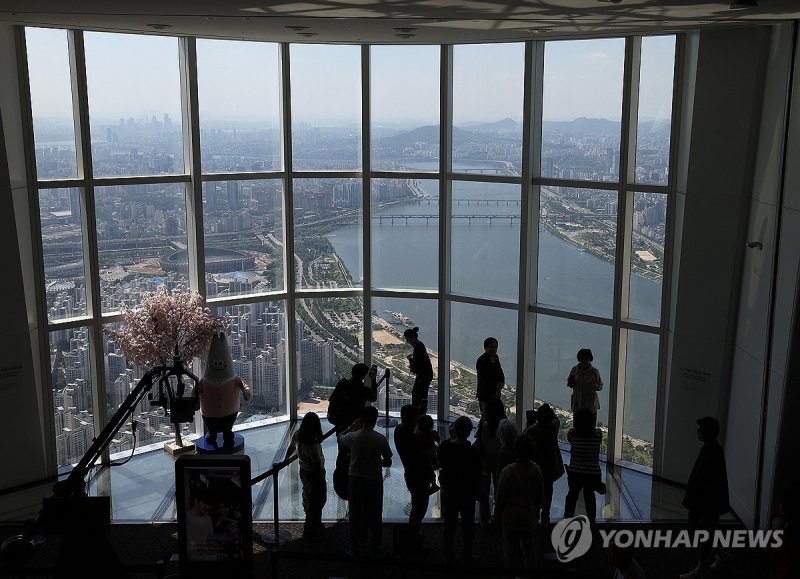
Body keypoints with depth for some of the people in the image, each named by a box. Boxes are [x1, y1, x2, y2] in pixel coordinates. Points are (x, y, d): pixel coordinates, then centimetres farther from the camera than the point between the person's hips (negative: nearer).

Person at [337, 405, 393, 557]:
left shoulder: (352, 436, -13)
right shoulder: (380, 439, -15)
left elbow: (340, 439, 11)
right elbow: (388, 462, -6)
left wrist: (352, 427, 11)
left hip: (355, 480, 1)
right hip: (374, 481, -1)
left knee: (356, 514, 14)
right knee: (374, 515, 15)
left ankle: (355, 547, 22)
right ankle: (374, 546, 25)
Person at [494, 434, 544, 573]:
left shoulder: (507, 472, -20)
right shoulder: (536, 470, -7)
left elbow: (500, 497, -11)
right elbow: (540, 495, 4)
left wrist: (498, 514, 3)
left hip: (511, 518, -4)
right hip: (530, 517, 4)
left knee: (511, 552, 7)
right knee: (529, 551, 17)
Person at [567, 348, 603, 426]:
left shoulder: (594, 371, -6)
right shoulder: (574, 370, 1)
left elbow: (600, 386, 0)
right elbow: (570, 384, 13)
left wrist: (595, 386, -22)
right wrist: (570, 382, -10)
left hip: (590, 404, -2)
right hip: (577, 404, 2)